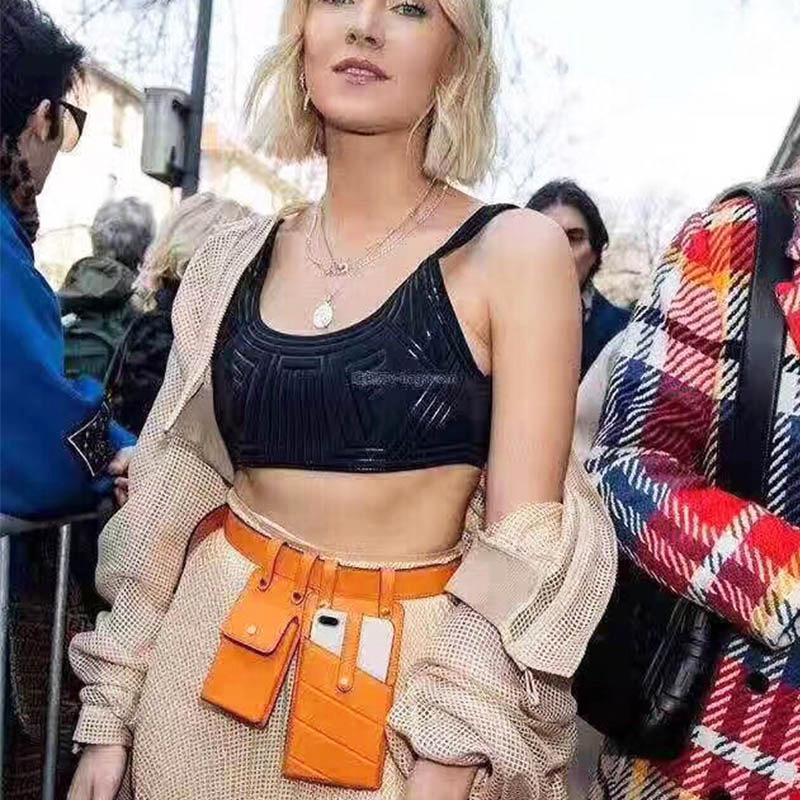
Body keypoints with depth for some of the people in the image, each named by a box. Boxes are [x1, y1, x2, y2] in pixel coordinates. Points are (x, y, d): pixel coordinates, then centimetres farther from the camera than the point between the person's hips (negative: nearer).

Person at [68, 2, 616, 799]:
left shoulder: (513, 251, -10)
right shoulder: (234, 260, 2)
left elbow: (525, 544, -12)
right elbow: (170, 496, 6)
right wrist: (110, 710, 6)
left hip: (412, 675, -3)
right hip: (212, 656, 4)